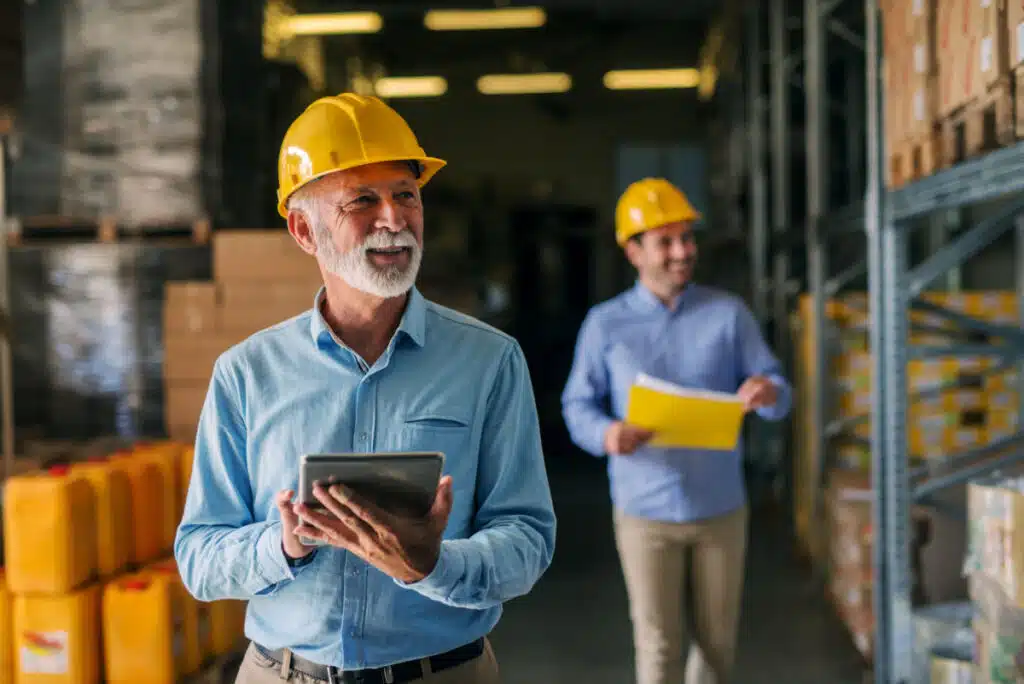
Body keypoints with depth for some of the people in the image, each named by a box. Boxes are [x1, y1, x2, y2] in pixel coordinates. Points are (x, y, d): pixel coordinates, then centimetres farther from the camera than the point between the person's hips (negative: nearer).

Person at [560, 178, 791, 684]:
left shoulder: (728, 314, 1)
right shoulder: (605, 324, -1)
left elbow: (776, 394, -1)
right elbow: (578, 405, 0)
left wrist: (767, 392, -26)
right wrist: (606, 434, -22)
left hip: (721, 508, 2)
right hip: (646, 512, -2)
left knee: (717, 639, 14)